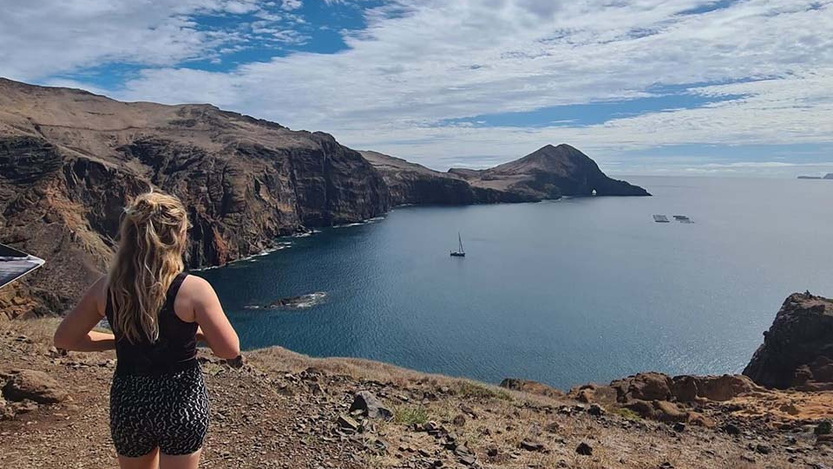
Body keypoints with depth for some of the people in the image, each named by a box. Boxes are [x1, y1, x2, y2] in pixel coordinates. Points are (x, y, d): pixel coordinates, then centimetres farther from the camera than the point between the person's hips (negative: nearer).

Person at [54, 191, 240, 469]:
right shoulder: (194, 289, -20)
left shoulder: (106, 288, -7)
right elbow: (229, 350, -15)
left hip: (127, 402, 5)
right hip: (181, 403, -4)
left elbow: (64, 339, 6)